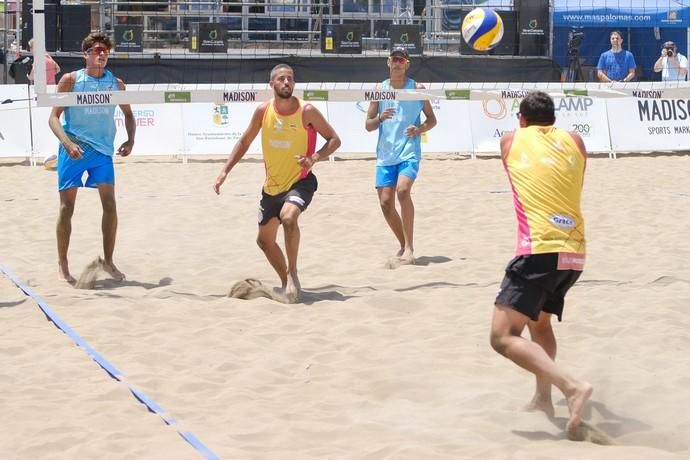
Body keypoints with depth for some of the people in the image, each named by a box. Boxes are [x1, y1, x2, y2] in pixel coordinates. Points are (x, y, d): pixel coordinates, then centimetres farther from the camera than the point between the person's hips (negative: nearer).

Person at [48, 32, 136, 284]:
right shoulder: (70, 80, -4)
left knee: (110, 204, -2)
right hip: (74, 150, -3)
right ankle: (62, 263, 10)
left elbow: (128, 114, 21)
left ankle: (108, 260, 10)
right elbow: (54, 117, -7)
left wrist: (130, 140, 5)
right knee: (67, 206, 0)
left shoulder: (116, 83, 7)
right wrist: (67, 143, -22)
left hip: (103, 150, 3)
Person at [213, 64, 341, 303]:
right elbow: (244, 141, 10)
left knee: (288, 216, -34)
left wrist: (315, 157, -23)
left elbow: (334, 140, -6)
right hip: (272, 185, 5)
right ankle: (287, 283, 33)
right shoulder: (263, 111, -4)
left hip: (300, 181, -5)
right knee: (264, 240, 11)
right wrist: (225, 171, 4)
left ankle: (292, 273, -18)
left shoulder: (306, 111, -13)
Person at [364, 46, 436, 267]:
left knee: (403, 190, -27)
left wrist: (420, 129, -12)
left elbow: (432, 119, 9)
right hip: (385, 155, 4)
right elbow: (368, 125, 8)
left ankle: (409, 249, -22)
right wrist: (380, 118, -14)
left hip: (409, 152, -4)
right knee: (385, 203, 2)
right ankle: (404, 246, 23)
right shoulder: (379, 90, 6)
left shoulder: (417, 89, 1)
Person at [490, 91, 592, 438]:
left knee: (503, 336, -13)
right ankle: (543, 399, 26)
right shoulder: (574, 142, 14)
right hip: (575, 254, 6)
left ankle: (571, 387, -29)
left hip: (539, 251, -6)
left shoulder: (511, 141, 9)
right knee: (540, 322, 30)